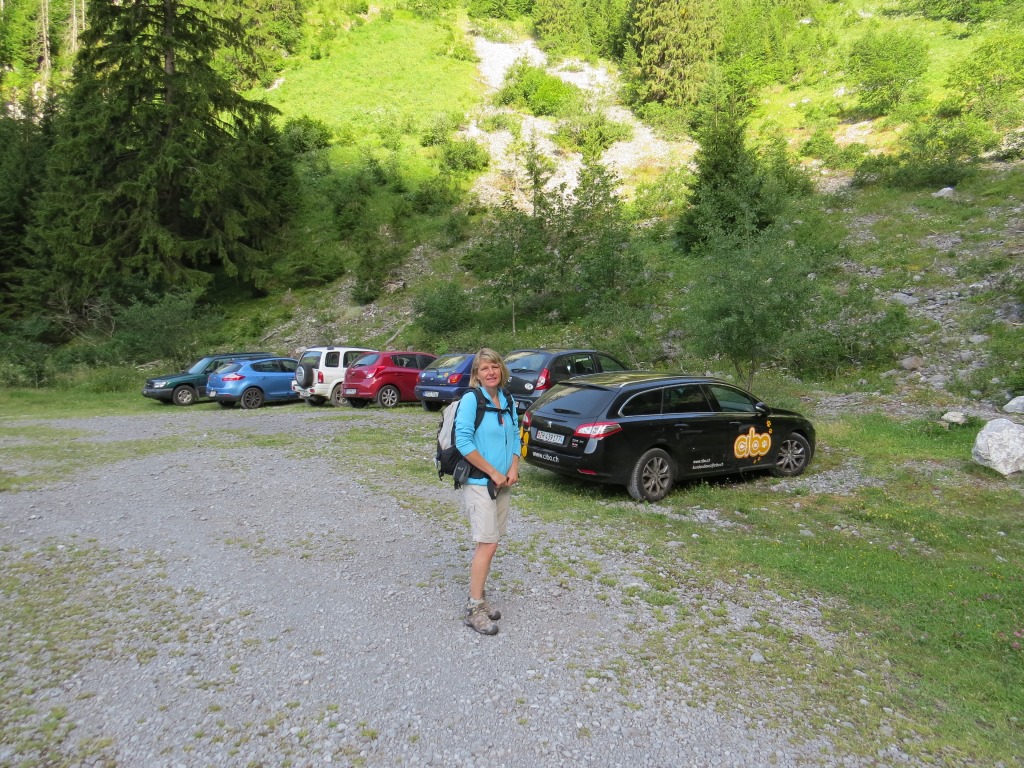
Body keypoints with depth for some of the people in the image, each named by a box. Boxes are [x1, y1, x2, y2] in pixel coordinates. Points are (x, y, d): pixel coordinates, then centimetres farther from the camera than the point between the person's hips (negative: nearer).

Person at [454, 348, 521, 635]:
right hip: (479, 482, -7)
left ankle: (479, 597, 26)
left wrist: (513, 469, -2)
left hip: (502, 483, 7)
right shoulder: (471, 399, -12)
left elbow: (515, 437, 15)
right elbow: (463, 441, -18)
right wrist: (493, 473, -16)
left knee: (489, 543, 13)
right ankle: (474, 609, 2)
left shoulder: (508, 402, 9)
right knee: (488, 544, -8)